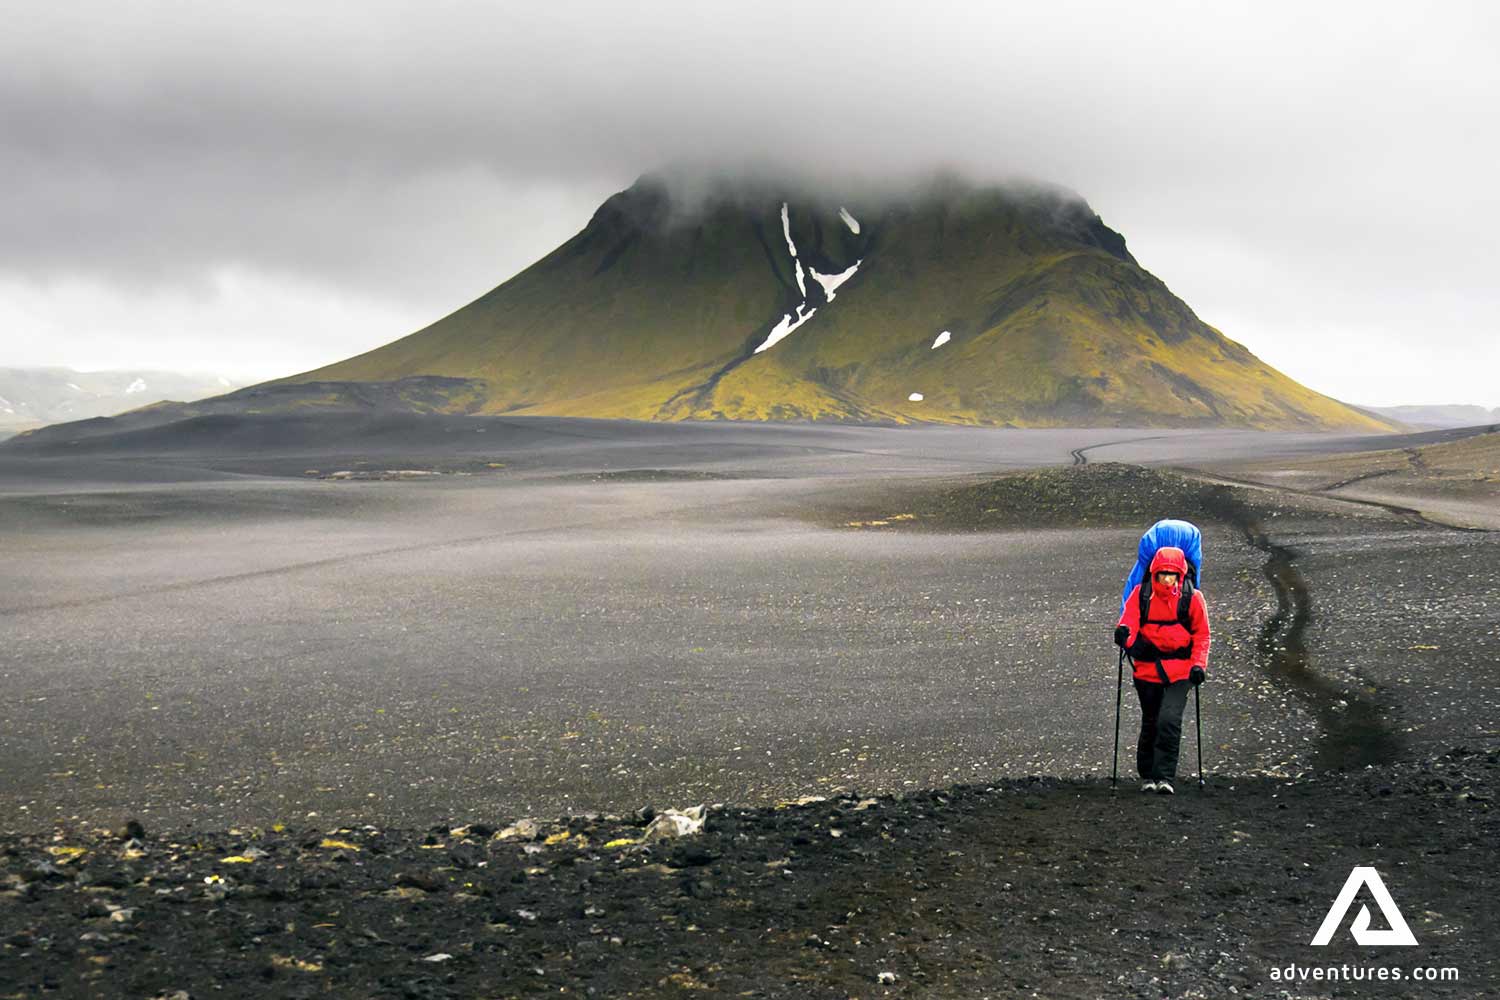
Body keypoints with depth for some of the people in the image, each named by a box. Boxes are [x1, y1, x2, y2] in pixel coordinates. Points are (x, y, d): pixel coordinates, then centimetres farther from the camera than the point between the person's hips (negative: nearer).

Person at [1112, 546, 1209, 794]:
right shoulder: (1140, 594, -2)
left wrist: (1198, 664, -6)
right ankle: (1147, 775, 27)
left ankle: (1165, 777, -10)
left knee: (1169, 720, -18)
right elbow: (1128, 620, -9)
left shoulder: (1192, 597, -2)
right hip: (1147, 667, 2)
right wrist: (1124, 635, -33)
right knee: (1150, 723, 11)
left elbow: (1201, 634, 5)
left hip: (1180, 669, -1)